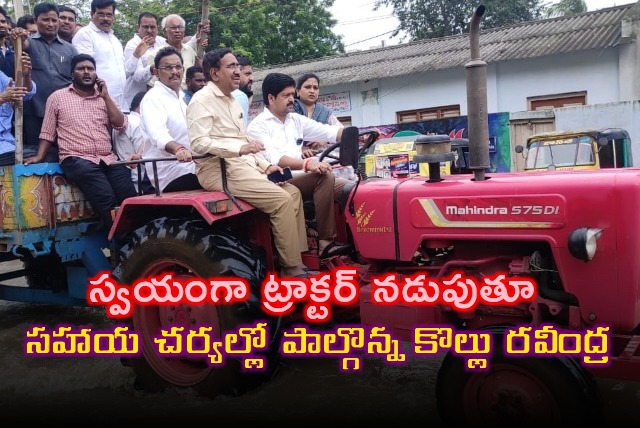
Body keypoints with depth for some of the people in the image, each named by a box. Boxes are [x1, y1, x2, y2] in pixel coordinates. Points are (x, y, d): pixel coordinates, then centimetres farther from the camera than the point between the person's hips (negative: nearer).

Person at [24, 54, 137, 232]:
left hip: (108, 159, 4)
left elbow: (121, 124, 6)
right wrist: (39, 156, 1)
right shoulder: (57, 97, 12)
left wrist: (105, 96, 3)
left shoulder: (104, 98, 19)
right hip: (77, 160, -3)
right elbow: (48, 131, 13)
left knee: (130, 197, -21)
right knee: (106, 199, -28)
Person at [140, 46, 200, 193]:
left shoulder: (181, 96, 20)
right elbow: (158, 133, -27)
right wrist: (178, 149, -47)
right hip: (171, 175, -8)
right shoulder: (153, 97, -8)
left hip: (189, 167, 8)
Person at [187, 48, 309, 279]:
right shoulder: (202, 99, -8)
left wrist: (266, 165, 9)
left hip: (243, 166, 10)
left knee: (293, 192, 1)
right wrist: (240, 149, -29)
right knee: (282, 199, -20)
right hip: (220, 170, -9)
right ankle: (291, 268, -12)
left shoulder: (232, 101, 21)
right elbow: (199, 143, -20)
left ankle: (297, 258, 1)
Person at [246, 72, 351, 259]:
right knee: (324, 177, -27)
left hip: (299, 177, 7)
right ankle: (325, 241, -24)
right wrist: (307, 164, -34)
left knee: (345, 186, -12)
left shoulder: (295, 119, 17)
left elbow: (328, 131, 12)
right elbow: (273, 158, -21)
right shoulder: (258, 126, -5)